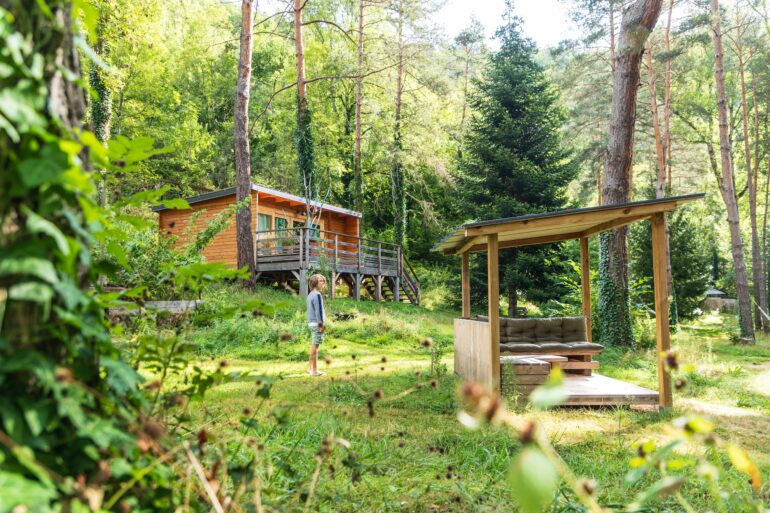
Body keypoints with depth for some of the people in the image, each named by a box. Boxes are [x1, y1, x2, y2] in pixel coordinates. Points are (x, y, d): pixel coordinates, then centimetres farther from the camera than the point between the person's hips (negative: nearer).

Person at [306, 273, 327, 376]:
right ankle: (314, 370, -5)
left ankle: (311, 368, 21)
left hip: (312, 323, 10)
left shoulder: (310, 294, 15)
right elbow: (318, 310, -18)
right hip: (317, 323, -9)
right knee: (315, 346, -7)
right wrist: (321, 324, -17)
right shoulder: (317, 295, -14)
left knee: (313, 346, 14)